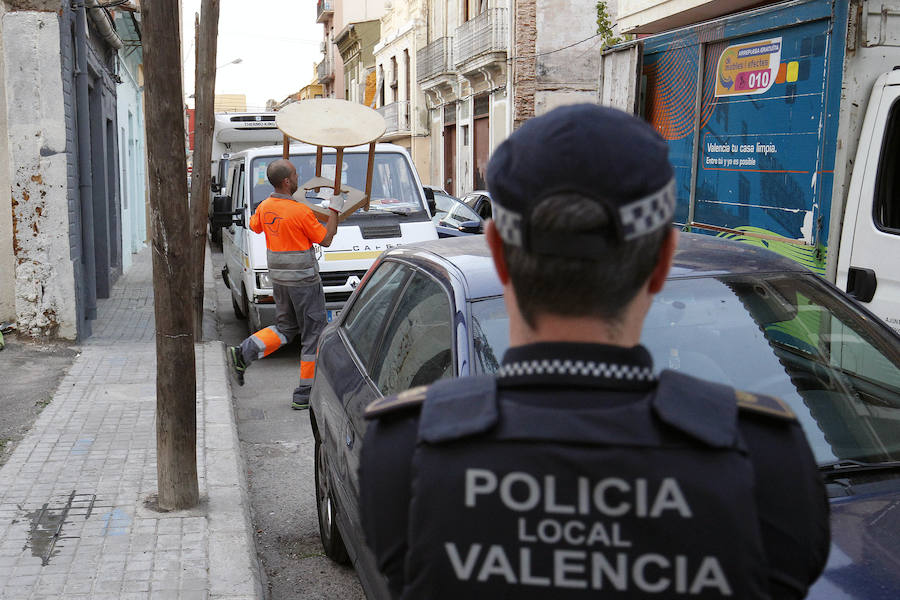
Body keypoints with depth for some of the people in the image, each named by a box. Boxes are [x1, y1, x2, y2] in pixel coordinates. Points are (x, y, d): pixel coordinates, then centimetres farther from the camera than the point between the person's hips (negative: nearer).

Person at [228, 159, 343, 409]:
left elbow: (254, 226, 24)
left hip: (278, 278, 7)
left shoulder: (265, 207, 1)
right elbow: (326, 240, -10)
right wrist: (334, 210, 1)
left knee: (285, 327, 22)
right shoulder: (301, 212, -20)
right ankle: (305, 395, 8)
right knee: (312, 334, 3)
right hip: (303, 280, -7)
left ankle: (243, 353, 4)